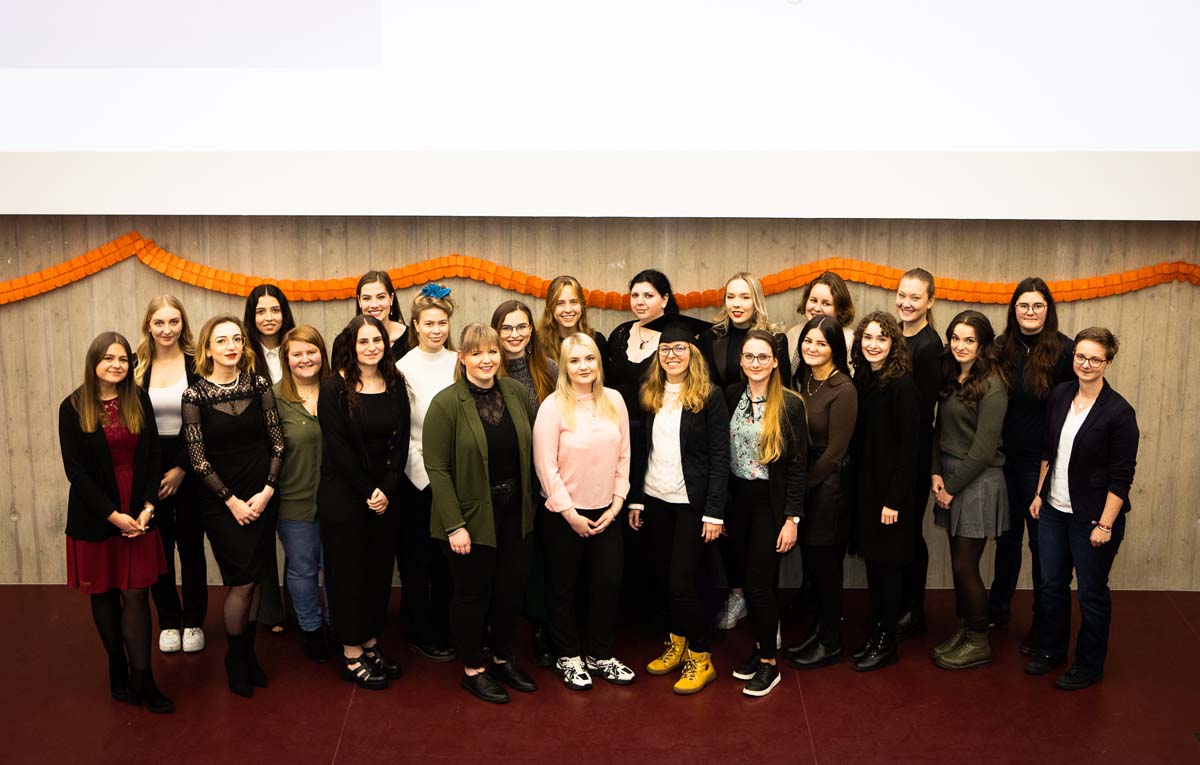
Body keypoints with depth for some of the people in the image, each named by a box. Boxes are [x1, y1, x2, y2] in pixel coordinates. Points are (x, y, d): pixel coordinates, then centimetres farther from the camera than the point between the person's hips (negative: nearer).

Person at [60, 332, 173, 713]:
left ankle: (142, 680, 2)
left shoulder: (139, 401, 3)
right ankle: (118, 671, 23)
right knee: (104, 594, 10)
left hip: (138, 514, 2)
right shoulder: (73, 408, -5)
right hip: (95, 518, -1)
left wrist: (147, 507, -8)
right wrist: (113, 515, -13)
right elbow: (75, 470, -8)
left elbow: (153, 456, 3)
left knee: (136, 595, 0)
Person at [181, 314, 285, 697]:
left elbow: (277, 441, 1)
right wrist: (232, 501, -9)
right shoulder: (195, 395, -7)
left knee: (254, 579, 8)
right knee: (242, 581, -3)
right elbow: (197, 458, -7)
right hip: (220, 501, -3)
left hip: (262, 497, 3)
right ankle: (235, 658, 16)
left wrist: (266, 491, -7)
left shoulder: (259, 385, 0)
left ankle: (248, 652, 24)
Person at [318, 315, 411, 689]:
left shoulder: (395, 385, 5)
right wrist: (366, 494, -12)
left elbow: (401, 441, 2)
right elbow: (338, 447, -11)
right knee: (348, 571, 3)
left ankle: (371, 643, 23)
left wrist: (387, 489, -10)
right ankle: (352, 656, 12)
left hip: (386, 497, 5)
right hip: (344, 496, -4)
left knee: (380, 570, 10)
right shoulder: (334, 388, -8)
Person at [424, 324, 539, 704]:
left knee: (511, 588, 15)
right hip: (471, 516, -5)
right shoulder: (446, 403, -13)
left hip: (514, 512, 5)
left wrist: (530, 502, 8)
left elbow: (529, 449, 10)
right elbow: (437, 469, -14)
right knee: (473, 594, 7)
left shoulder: (516, 392, 2)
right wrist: (454, 525, -17)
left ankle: (503, 659, 35)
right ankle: (473, 670, 26)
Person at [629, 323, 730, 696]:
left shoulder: (709, 397, -7)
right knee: (664, 577, 11)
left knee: (681, 581, -5)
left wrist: (714, 512, -14)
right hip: (655, 500, 5)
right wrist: (635, 499, 8)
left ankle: (701, 657, 11)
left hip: (692, 502, -5)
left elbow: (719, 457, -10)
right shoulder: (650, 396, 7)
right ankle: (677, 643, 29)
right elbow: (643, 450, 11)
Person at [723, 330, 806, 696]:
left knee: (759, 583, -3)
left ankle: (769, 662, 12)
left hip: (771, 503, -4)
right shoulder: (731, 396, 2)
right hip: (738, 500, 4)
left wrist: (792, 518, -10)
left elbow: (797, 464, -8)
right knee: (749, 580, 11)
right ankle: (760, 645, 29)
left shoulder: (790, 404, -9)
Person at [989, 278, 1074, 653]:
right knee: (1007, 536, 18)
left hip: (1042, 462, -4)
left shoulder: (1064, 351, -12)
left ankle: (1042, 622, 22)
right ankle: (998, 608, 34)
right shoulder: (1002, 347, 1)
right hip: (1005, 458, 4)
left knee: (1042, 540, 8)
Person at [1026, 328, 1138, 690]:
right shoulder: (1060, 396, 2)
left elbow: (1121, 476, -14)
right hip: (1053, 511, 6)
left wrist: (1105, 525, -16)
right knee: (1051, 584, 15)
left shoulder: (1119, 412, -15)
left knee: (1091, 592, 7)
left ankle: (1089, 666, 24)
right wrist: (1039, 493, 12)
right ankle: (1051, 650, 33)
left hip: (1092, 517, -5)